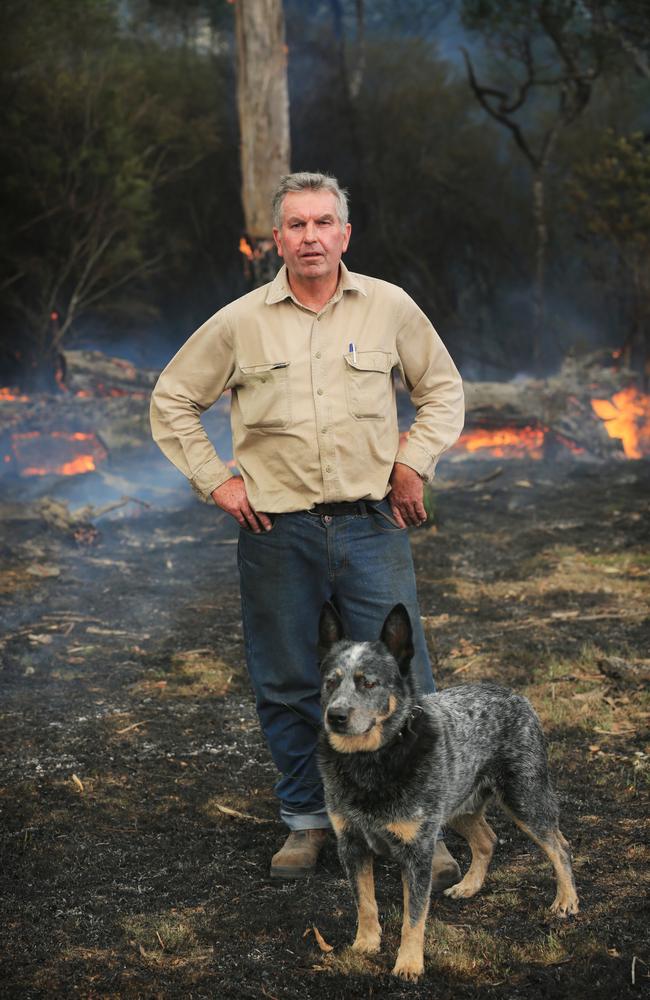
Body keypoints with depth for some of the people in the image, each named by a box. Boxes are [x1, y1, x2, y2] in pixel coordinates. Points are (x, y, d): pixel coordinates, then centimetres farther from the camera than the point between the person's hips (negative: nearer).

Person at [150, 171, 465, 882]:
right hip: (277, 532, 0)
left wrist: (414, 462, 4)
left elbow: (443, 388, 16)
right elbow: (172, 401, 11)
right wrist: (213, 479, 3)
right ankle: (305, 820, 24)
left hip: (371, 526, 0)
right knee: (287, 687, 8)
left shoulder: (390, 308, 3)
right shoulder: (240, 322, 1)